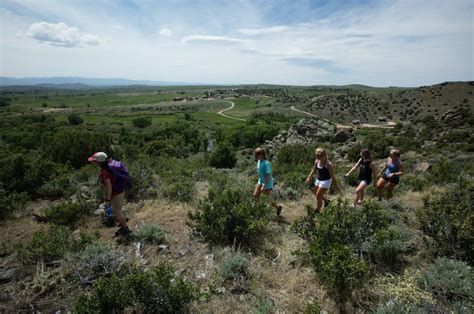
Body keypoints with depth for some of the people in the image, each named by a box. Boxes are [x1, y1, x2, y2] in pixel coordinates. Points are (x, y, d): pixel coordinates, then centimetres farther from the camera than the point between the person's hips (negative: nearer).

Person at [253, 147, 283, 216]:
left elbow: (268, 176, -26)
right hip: (260, 181, 8)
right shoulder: (259, 161, -1)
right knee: (255, 195, 4)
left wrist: (264, 186, -25)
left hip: (267, 183, -8)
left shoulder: (266, 163, -27)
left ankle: (278, 207, 29)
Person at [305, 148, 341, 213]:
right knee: (315, 193, 21)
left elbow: (332, 176, -19)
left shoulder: (328, 164, -26)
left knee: (318, 196, -5)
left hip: (326, 181, -8)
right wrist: (309, 177, 6)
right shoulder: (317, 161, -6)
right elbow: (314, 169, 11)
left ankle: (317, 211, 14)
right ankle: (326, 201, 47)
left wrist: (336, 186, -11)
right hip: (318, 180, 8)